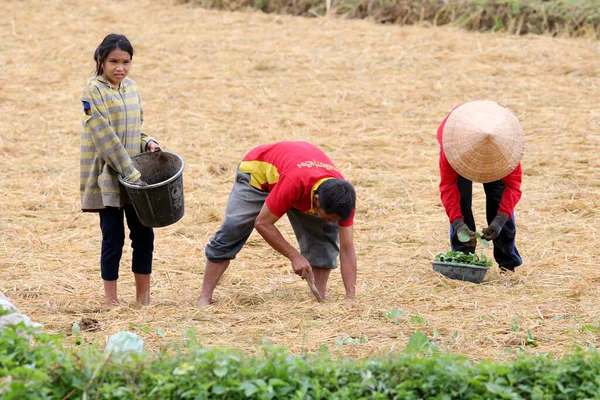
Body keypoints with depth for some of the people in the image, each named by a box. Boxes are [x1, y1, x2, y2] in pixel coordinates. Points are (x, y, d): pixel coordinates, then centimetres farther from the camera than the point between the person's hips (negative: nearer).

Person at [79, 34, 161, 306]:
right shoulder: (93, 91, -11)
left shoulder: (131, 88, 9)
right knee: (114, 237, -3)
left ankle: (143, 296, 15)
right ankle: (111, 299, 7)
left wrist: (147, 142, -3)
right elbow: (105, 137, -17)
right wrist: (131, 173, -20)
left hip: (135, 175, 6)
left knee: (144, 234, 5)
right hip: (107, 176, -6)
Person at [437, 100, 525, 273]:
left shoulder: (507, 141, -41)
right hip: (461, 146, -1)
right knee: (461, 199, -19)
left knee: (499, 199, -12)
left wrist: (500, 220, -46)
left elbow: (513, 184, -34)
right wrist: (457, 223, -48)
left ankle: (508, 262, -1)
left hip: (496, 153, 1)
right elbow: (448, 187, -37)